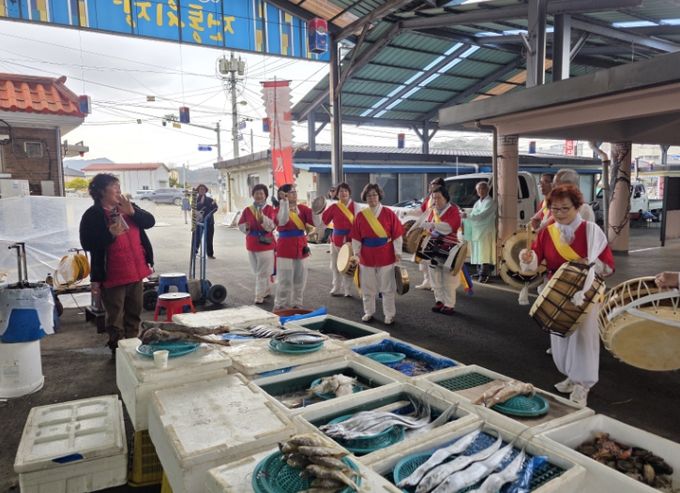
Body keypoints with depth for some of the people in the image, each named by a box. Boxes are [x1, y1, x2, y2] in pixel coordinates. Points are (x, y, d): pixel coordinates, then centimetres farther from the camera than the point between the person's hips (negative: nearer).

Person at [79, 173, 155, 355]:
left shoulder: (128, 207, 10)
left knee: (135, 313, 16)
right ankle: (118, 350, 18)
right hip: (113, 275, -5)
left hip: (136, 271, 6)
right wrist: (110, 234, -25)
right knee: (115, 317, 4)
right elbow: (87, 245, -14)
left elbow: (150, 221, 1)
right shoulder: (92, 215, -7)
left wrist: (133, 212, -14)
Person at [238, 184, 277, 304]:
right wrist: (246, 227, -16)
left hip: (265, 245, -5)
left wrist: (262, 218, -37)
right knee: (257, 272, 15)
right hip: (251, 245, 5)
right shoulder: (247, 210, 3)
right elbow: (240, 225, 6)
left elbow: (272, 226, -20)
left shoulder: (270, 209, -8)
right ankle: (266, 291, 33)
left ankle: (259, 297, 2)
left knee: (262, 273, -2)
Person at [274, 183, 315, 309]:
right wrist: (284, 201, -34)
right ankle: (280, 307, 12)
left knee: (300, 280, 12)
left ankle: (297, 305, 27)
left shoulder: (302, 208, 4)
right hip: (285, 249, -5)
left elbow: (316, 221, -7)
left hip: (301, 248, 5)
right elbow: (283, 221, -30)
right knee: (285, 280, -1)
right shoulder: (279, 209, -7)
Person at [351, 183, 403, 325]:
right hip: (367, 257, 3)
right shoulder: (360, 216, 2)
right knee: (367, 287, 13)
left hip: (386, 256, -2)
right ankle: (368, 312, 29)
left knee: (387, 287, 6)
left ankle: (389, 315, 17)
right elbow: (356, 237, 4)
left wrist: (397, 252, -7)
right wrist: (356, 252, -2)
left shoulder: (389, 214, -5)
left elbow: (397, 235, -4)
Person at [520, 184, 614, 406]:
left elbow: (608, 264, -10)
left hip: (585, 293, -4)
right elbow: (535, 261, -10)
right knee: (560, 336, 13)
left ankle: (582, 386, 7)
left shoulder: (590, 230, -11)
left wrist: (589, 265, -29)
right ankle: (572, 377, 31)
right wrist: (528, 257, -33)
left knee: (582, 336, -3)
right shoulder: (547, 233, -2)